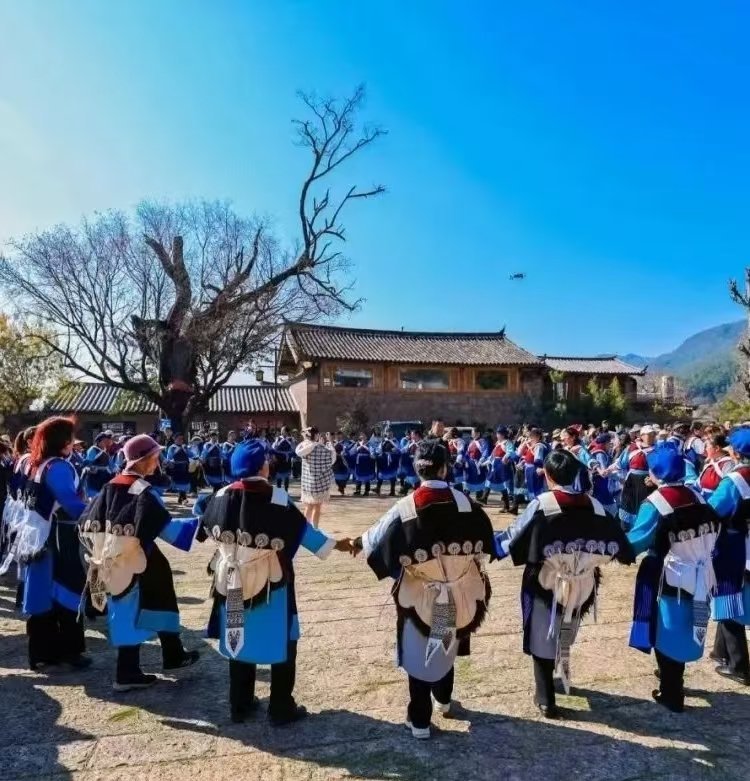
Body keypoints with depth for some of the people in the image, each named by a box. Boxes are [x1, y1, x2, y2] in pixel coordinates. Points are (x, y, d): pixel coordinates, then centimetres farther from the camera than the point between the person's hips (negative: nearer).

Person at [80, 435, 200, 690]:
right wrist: (199, 522, -17)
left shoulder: (110, 486, 3)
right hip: (135, 562, -7)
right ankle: (127, 675, 18)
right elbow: (166, 527, -23)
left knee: (128, 612, 14)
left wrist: (98, 551, 16)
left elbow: (87, 523, 6)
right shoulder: (144, 491, -18)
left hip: (112, 562, 7)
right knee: (133, 612, 6)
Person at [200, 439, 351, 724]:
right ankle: (281, 709, 22)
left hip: (233, 584, 5)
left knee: (240, 641, 21)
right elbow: (302, 530, -11)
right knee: (282, 645, 13)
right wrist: (334, 544, 1)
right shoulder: (277, 497, -19)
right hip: (271, 585, -4)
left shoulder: (223, 496, -7)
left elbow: (208, 528, 10)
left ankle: (240, 706, 32)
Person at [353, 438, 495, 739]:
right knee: (447, 647, 26)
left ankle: (420, 721, 24)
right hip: (459, 594, 3)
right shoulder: (465, 503, -11)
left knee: (419, 654, 13)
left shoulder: (406, 507, -17)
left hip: (420, 596, -3)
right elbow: (484, 540, 4)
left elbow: (378, 540, -7)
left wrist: (358, 542, 13)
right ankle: (443, 699, 47)